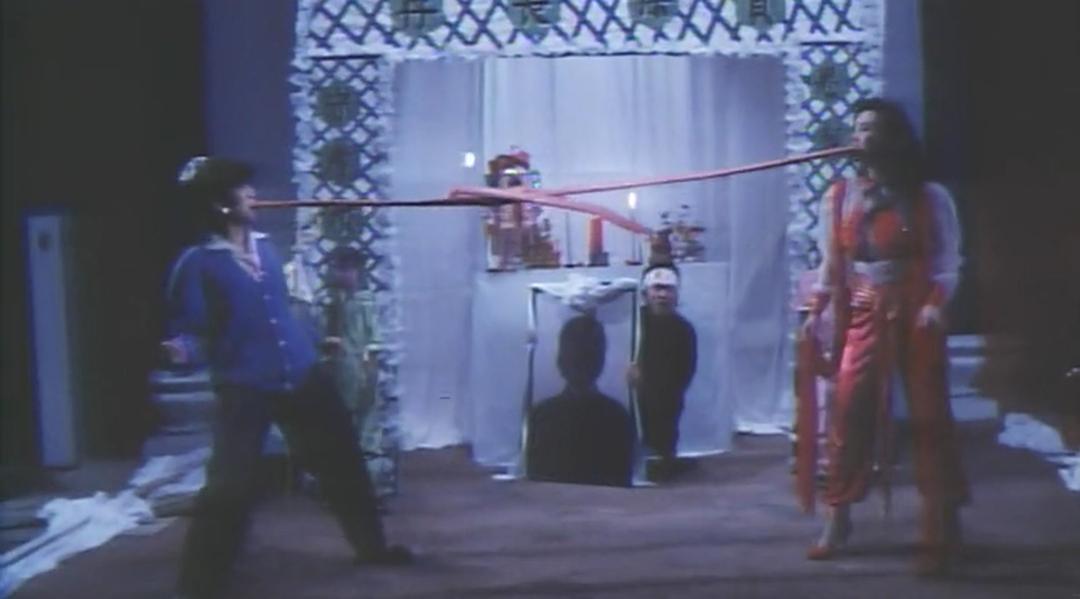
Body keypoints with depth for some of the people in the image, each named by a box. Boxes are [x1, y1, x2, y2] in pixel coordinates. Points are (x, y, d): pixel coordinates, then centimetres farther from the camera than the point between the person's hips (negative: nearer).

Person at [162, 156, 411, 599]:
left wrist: (316, 340, 31)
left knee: (342, 461, 18)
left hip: (303, 376, 7)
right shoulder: (198, 263, -12)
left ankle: (372, 546, 39)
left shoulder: (264, 246, 7)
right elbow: (189, 330, -12)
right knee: (228, 488, -12)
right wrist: (183, 349, -34)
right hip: (244, 387, -7)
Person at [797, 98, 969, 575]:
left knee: (929, 416, 0)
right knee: (848, 412, -4)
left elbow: (947, 262, -3)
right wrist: (816, 312, -1)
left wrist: (935, 305, -18)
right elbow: (831, 264, 9)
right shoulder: (839, 196, 6)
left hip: (915, 315, -2)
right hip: (862, 317, 2)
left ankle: (941, 529, 8)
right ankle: (839, 519, 7)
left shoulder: (929, 197, -1)